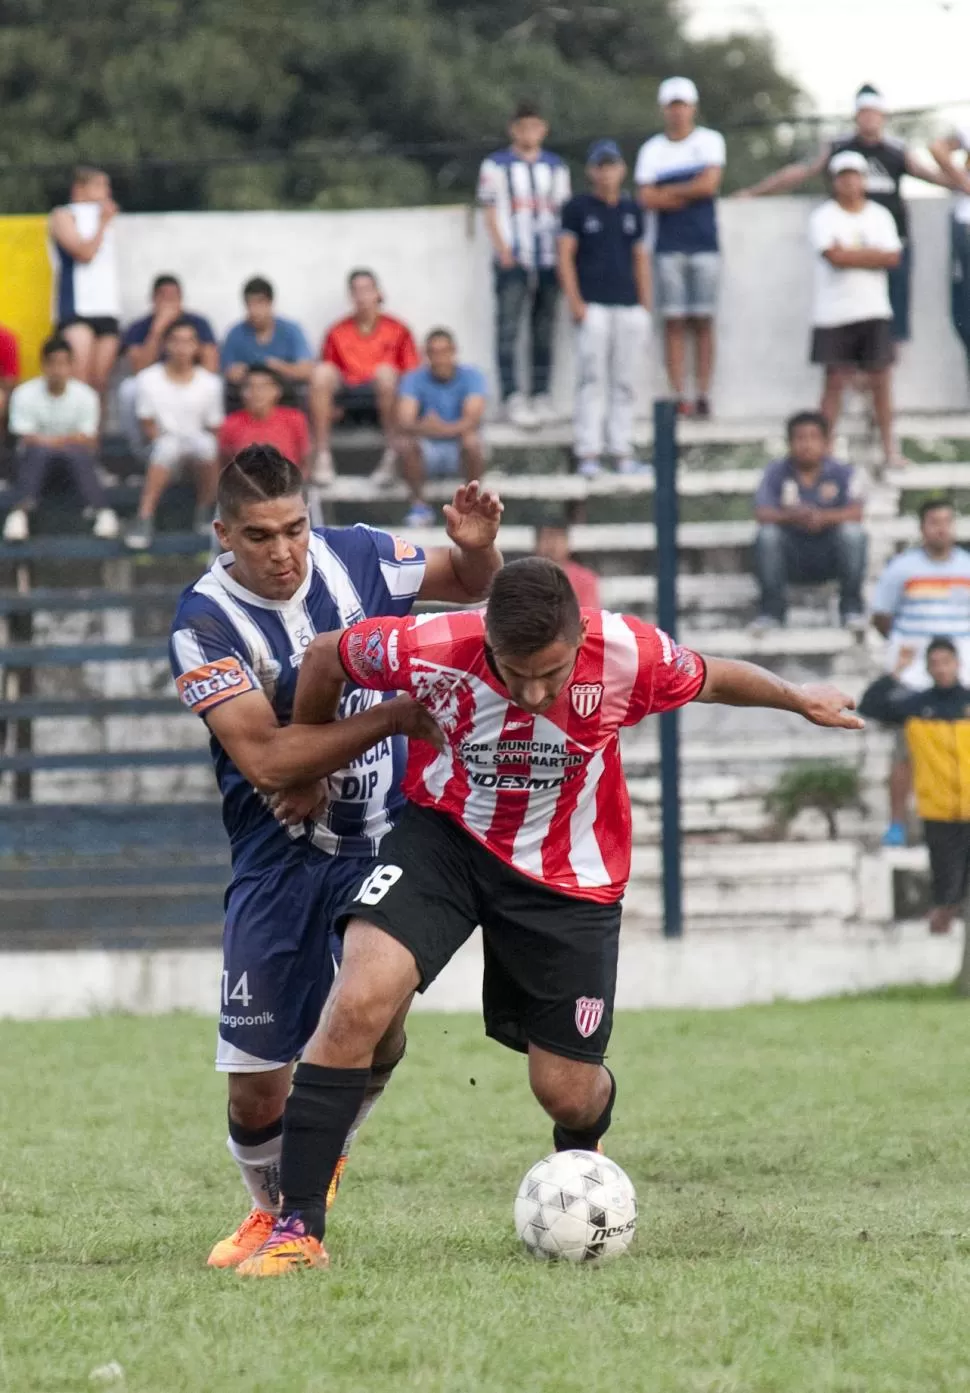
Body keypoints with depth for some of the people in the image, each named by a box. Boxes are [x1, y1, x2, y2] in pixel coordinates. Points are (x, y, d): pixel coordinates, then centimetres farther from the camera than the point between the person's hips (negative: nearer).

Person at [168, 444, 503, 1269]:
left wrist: (478, 546, -10)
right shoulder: (206, 621, -15)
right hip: (279, 856, -1)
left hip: (384, 837, 1)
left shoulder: (356, 558, -5)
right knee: (255, 1079, -1)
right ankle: (272, 1209, 29)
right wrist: (394, 717, -26)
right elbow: (264, 758, -23)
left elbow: (472, 586, 14)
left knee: (377, 1028, -15)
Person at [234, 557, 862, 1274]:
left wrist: (799, 699, 15)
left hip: (570, 877, 1)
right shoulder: (430, 649, -28)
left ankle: (580, 1162, 46)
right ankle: (297, 1228, -17)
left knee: (568, 1095, 5)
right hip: (448, 834, -1)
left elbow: (711, 678, -2)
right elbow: (324, 658, -7)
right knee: (358, 1003, -24)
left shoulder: (629, 656, -26)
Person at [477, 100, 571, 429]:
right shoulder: (496, 165, 3)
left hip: (548, 260, 4)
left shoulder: (556, 167, 15)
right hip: (513, 260, -4)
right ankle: (513, 398, -11)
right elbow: (491, 211, 1)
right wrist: (503, 250, -11)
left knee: (544, 330, 6)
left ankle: (541, 396, 11)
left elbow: (563, 211, 17)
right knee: (508, 328, -10)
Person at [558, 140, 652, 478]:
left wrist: (646, 304, 12)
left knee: (626, 381, 4)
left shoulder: (631, 210, 16)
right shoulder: (578, 208, 3)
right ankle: (588, 453, -9)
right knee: (592, 380, -9)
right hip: (593, 306, -4)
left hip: (629, 307, 4)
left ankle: (622, 452, 9)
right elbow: (565, 255, -1)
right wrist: (574, 301, -10)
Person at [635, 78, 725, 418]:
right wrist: (689, 194, -5)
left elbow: (710, 184, -7)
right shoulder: (652, 149, 9)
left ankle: (703, 395, -2)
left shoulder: (710, 141, 6)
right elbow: (647, 198, 0)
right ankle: (679, 397, -4)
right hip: (668, 246, 1)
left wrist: (668, 192, -2)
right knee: (674, 322, -3)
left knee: (703, 322, -2)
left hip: (704, 244, -1)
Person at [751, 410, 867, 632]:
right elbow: (762, 514, -15)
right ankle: (771, 609, -16)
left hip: (829, 556, 0)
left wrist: (824, 518, -39)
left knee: (852, 531, -29)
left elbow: (855, 513, -18)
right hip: (792, 559, 0)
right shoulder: (776, 473, -2)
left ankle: (852, 606, -13)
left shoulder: (842, 473, -3)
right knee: (767, 534, -29)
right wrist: (792, 517, -37)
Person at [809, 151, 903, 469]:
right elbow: (834, 256, -16)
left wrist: (849, 253, -9)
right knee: (835, 380, -3)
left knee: (881, 379, 2)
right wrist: (870, 255, -6)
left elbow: (893, 257, -4)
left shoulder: (879, 216, 9)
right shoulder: (823, 218, -1)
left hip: (874, 311, 3)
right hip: (834, 313, -3)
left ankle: (890, 448, 7)